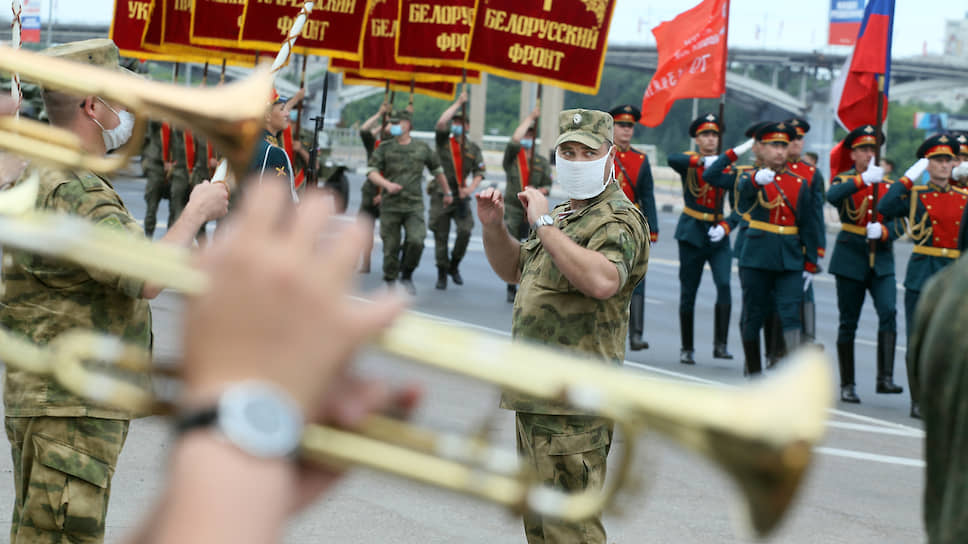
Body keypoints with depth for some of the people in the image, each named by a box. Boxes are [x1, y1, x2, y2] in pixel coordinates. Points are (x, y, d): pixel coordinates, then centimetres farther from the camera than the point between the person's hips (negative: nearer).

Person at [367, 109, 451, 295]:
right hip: (390, 206, 0)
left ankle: (407, 276, 4)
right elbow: (371, 172, -4)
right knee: (391, 247, 0)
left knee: (416, 241, -18)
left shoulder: (422, 148, 8)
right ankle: (390, 283, 15)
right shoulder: (385, 148, 5)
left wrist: (447, 192, 28)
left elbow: (437, 171, 21)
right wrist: (387, 184, -22)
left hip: (414, 205, 0)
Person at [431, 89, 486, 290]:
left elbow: (479, 172, 8)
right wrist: (458, 103, -12)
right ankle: (442, 274, 12)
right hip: (441, 195, -1)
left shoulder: (473, 149, 10)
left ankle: (454, 265, 6)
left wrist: (470, 188, -10)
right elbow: (441, 123, -14)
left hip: (461, 196, 1)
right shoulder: (443, 142, 4)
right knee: (441, 236, 0)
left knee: (465, 230, -16)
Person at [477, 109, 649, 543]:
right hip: (536, 395, 10)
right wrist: (493, 226, 10)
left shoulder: (618, 220, -13)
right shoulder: (564, 216, 19)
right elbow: (514, 269, 30)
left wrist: (544, 224, -27)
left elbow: (603, 280, -33)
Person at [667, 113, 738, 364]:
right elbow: (672, 159, -26)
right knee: (688, 293, 3)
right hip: (692, 235, -1)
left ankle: (720, 344, -17)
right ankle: (687, 349, 14)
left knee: (724, 284, -19)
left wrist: (725, 227, -15)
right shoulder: (688, 162, 0)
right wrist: (703, 161, -37)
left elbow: (738, 208, 4)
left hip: (718, 237, 1)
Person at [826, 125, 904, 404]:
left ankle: (885, 377, -21)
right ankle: (847, 386, 11)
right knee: (848, 324, 3)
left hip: (882, 261, 2)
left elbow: (899, 224, 3)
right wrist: (864, 179, -33)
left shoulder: (889, 185, 11)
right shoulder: (844, 180, 2)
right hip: (851, 260, -2)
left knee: (888, 312, -18)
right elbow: (833, 196, -23)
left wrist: (883, 231, -17)